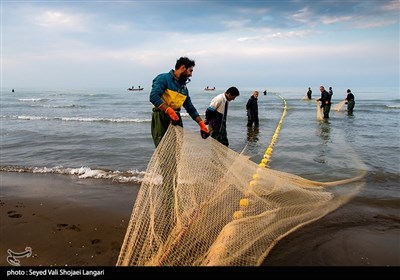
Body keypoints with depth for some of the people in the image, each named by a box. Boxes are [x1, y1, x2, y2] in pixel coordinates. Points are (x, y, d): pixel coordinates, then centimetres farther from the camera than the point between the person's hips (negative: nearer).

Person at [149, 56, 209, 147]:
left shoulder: (183, 87, 19)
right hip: (161, 119, -7)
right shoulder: (164, 78, -3)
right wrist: (170, 111, -29)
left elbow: (190, 108, 22)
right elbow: (154, 97, -19)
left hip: (176, 119, 7)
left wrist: (201, 124, 13)